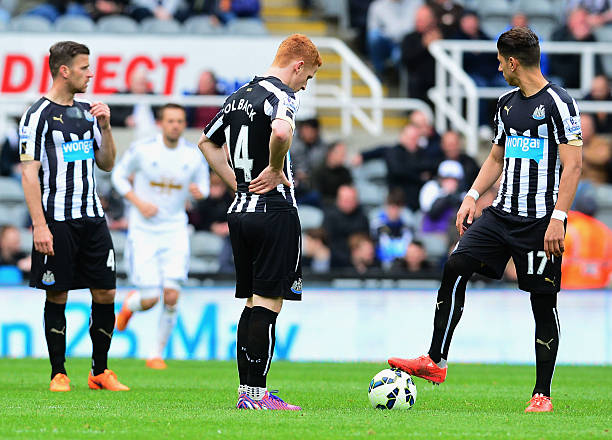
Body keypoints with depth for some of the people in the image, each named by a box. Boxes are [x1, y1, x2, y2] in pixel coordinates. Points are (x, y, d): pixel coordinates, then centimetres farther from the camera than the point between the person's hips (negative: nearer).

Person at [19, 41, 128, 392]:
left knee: (106, 293, 3)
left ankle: (100, 371, 13)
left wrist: (105, 127, 4)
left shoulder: (88, 113, 14)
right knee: (57, 296, -1)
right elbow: (29, 173, -9)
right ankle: (59, 373, 8)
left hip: (93, 218, 6)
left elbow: (107, 164, 20)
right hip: (57, 220, -6)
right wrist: (39, 225, -16)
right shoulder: (39, 115, -6)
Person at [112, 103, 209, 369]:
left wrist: (199, 192, -13)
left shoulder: (194, 155, -2)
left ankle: (157, 354, 6)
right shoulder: (142, 149, -8)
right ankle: (129, 305, 31)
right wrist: (138, 202, -11)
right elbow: (119, 175, 4)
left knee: (171, 295, -12)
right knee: (150, 300, -8)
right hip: (144, 230, -2)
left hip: (175, 230, 2)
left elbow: (203, 184, 13)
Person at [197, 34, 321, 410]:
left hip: (240, 210, 8)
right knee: (268, 302, -5)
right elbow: (281, 131, -35)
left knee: (254, 303, 13)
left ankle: (247, 391, 13)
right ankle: (256, 394, -6)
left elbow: (207, 142, 28)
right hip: (274, 210, -8)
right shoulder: (281, 96, -11)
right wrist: (274, 170, -18)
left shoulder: (239, 96, 16)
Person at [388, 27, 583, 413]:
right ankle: (435, 362, -8)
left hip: (541, 221, -7)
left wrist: (558, 218, -21)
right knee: (456, 267, -10)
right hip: (502, 215, 7)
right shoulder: (507, 104, 14)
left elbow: (573, 165, -15)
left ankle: (543, 395, 7)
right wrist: (473, 196, 12)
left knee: (543, 303, -2)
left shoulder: (559, 103, -10)